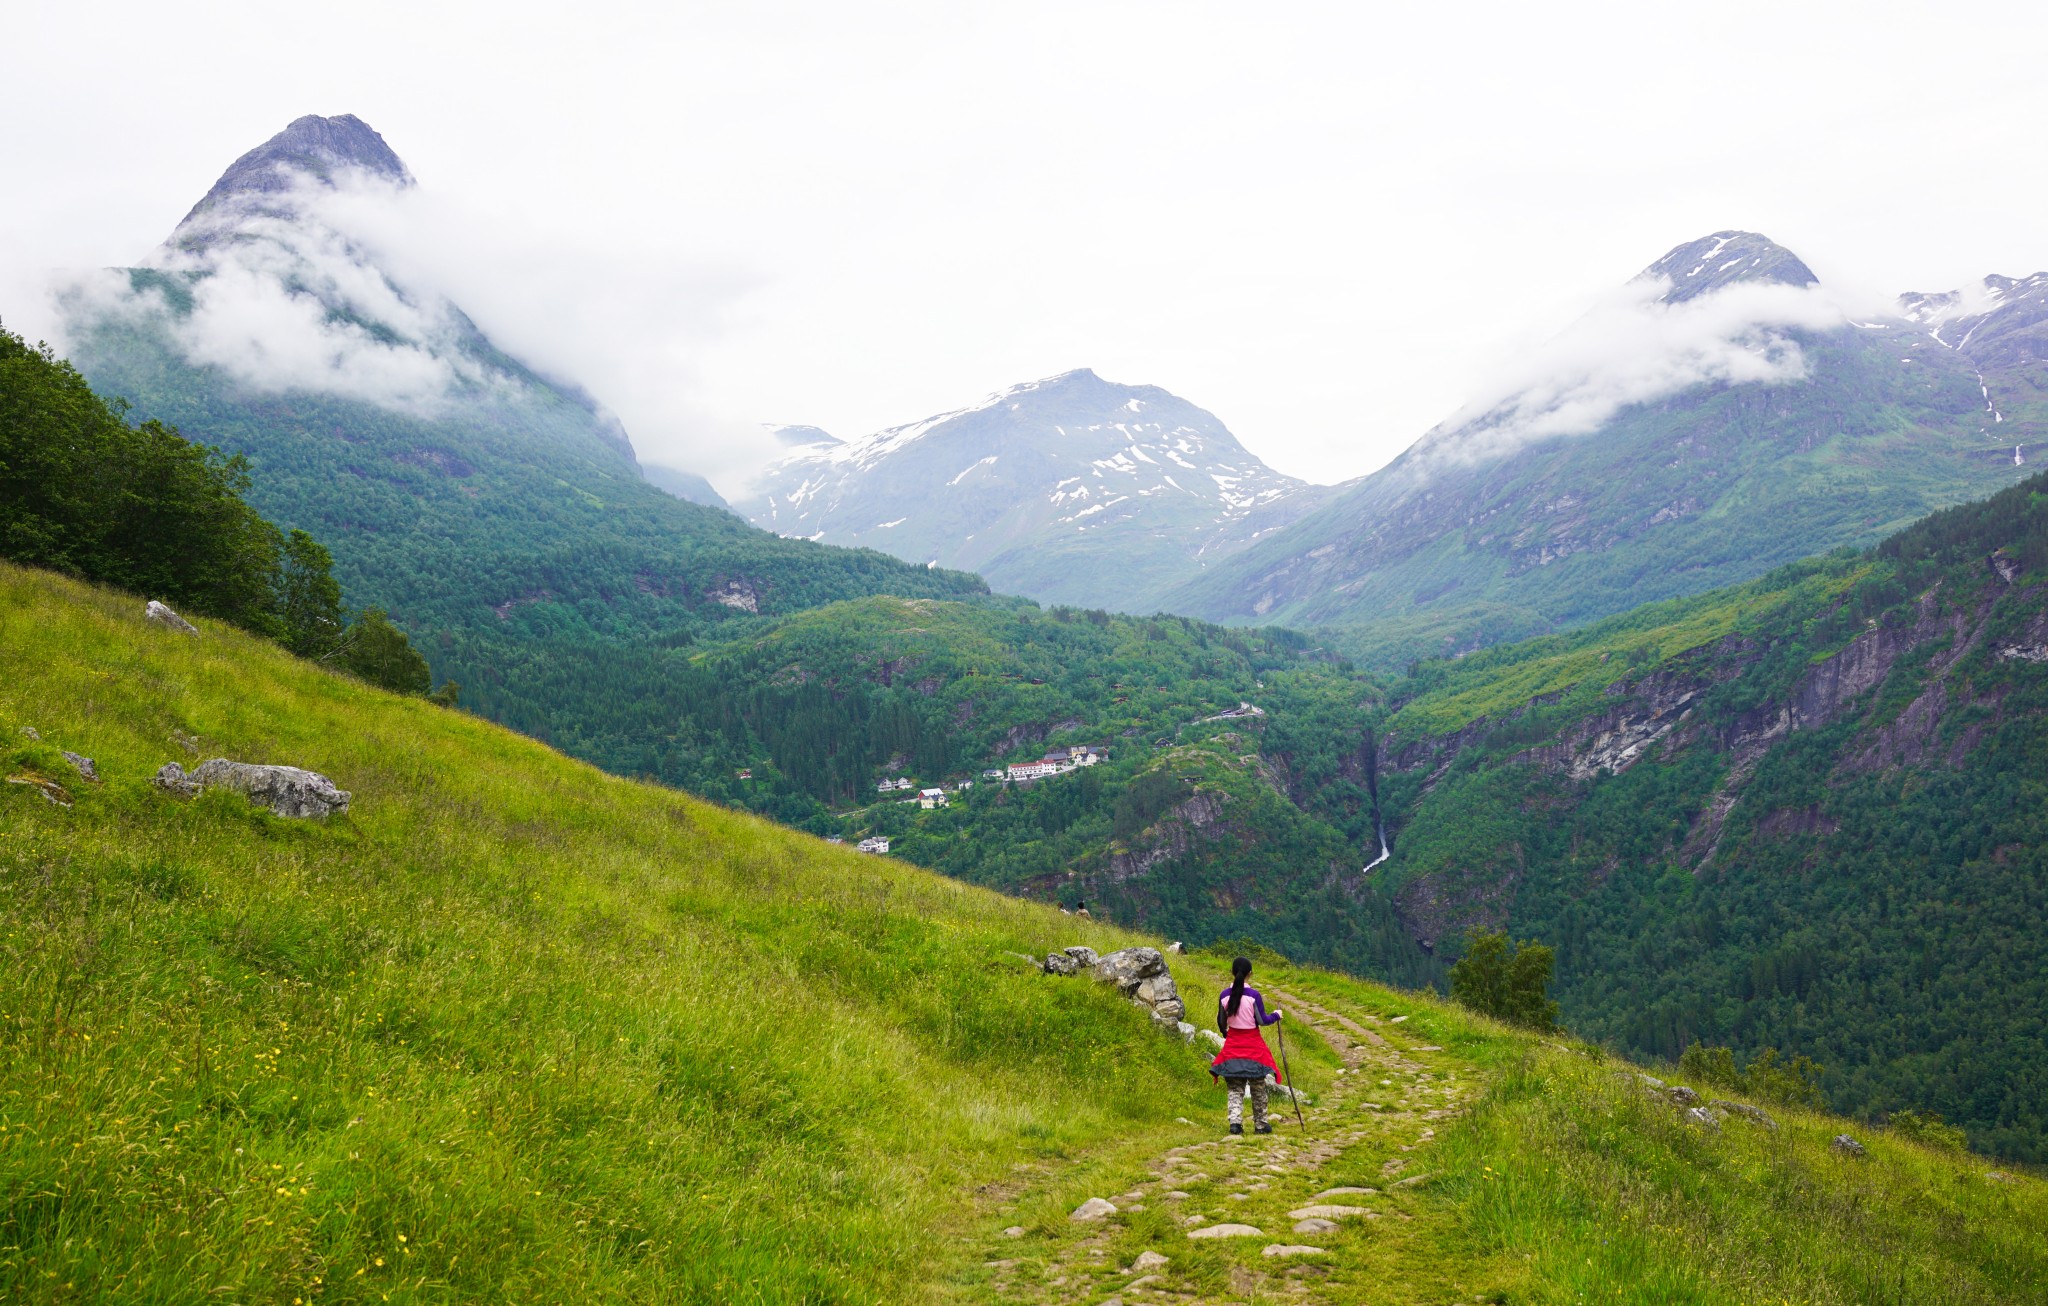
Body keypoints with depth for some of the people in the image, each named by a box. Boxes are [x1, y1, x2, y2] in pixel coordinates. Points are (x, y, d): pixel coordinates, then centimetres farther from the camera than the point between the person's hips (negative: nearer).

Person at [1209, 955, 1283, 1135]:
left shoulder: (1224, 995, -3)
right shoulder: (1254, 995, -13)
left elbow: (1221, 1022, 7)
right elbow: (1262, 1020, -10)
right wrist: (1276, 1015, 10)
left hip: (1232, 1045, 2)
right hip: (1253, 1046, -2)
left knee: (1234, 1087, 6)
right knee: (1258, 1087, 12)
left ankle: (1235, 1121, -12)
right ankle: (1260, 1125, 20)